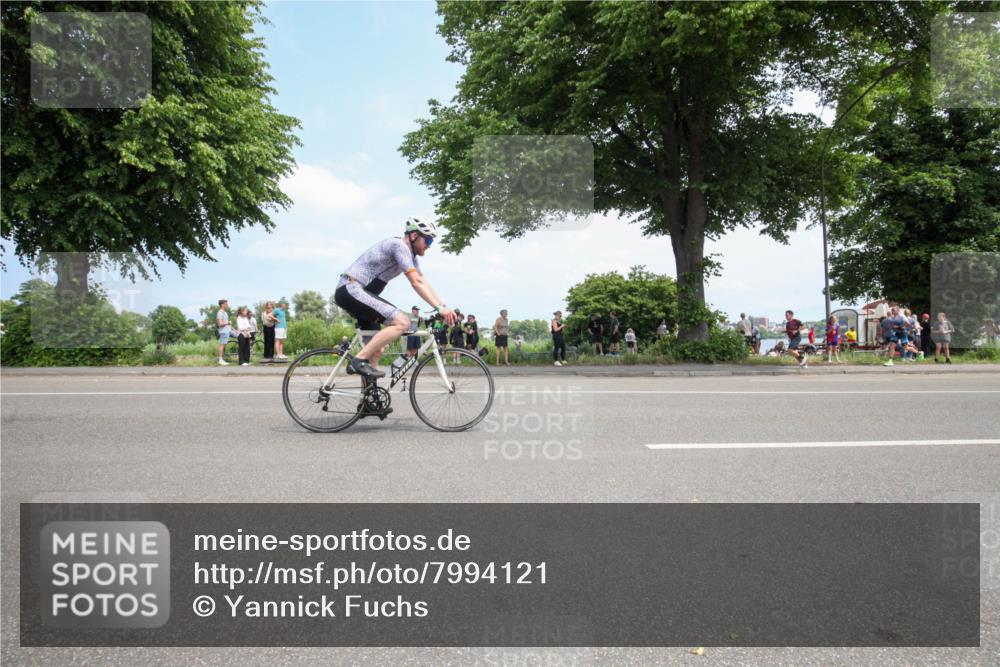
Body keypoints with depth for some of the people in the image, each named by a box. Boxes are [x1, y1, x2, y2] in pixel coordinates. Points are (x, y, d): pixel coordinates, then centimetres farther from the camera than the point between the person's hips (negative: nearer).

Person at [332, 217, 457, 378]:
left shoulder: (410, 254, 16)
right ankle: (359, 360, -21)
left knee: (376, 350, 11)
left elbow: (423, 282, 13)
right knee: (402, 322, -22)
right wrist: (439, 308, -23)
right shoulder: (399, 245, -13)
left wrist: (444, 306, 1)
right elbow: (416, 282, -21)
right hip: (350, 289, -10)